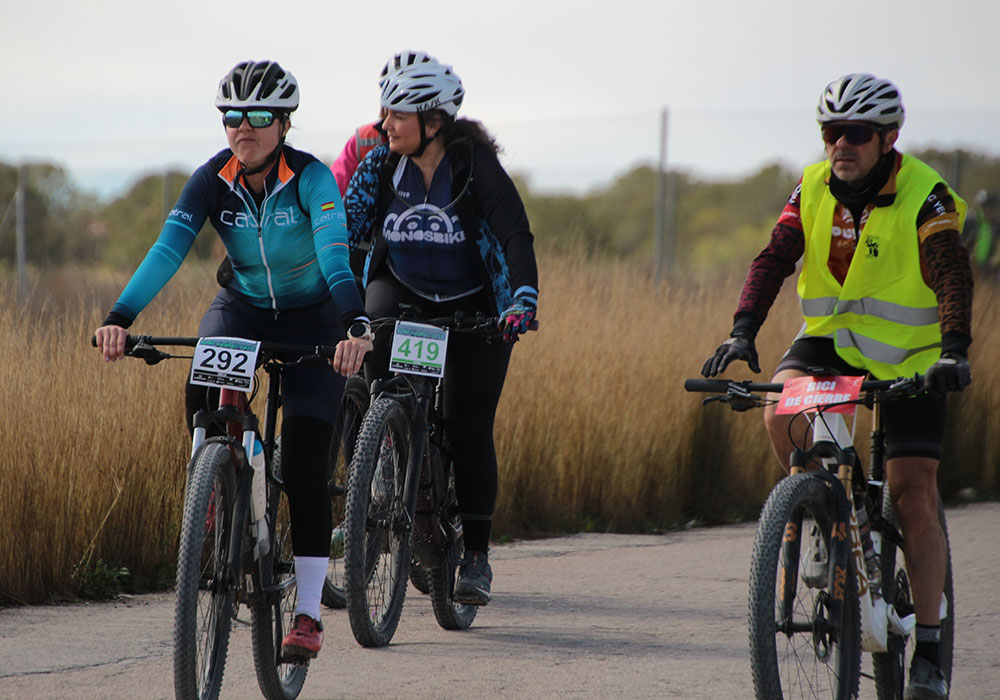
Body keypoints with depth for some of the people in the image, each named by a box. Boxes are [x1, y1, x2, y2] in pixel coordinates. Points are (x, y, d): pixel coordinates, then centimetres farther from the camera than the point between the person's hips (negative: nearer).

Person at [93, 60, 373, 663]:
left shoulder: (310, 178, -23)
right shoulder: (213, 179, -15)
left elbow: (336, 254, -39)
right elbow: (168, 249, -27)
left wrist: (356, 326, -57)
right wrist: (120, 318, -42)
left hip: (313, 320, -2)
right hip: (244, 308, 3)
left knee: (305, 457, -14)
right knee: (205, 391, -33)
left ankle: (309, 614, -10)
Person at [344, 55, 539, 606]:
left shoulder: (476, 166, -17)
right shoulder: (380, 165, -7)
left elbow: (516, 236, -23)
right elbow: (344, 229, -10)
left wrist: (523, 301, -37)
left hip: (472, 307, -2)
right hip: (403, 291, 3)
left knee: (468, 425, -7)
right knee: (379, 329, -31)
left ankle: (475, 555, 2)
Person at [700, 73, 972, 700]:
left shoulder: (925, 195, -16)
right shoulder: (813, 189, -4)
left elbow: (952, 274, -27)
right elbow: (774, 259, -12)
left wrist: (954, 349, -44)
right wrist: (742, 333, -28)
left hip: (908, 354, -3)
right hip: (832, 337, 4)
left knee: (914, 493, -10)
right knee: (782, 409, -28)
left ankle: (929, 646, 0)